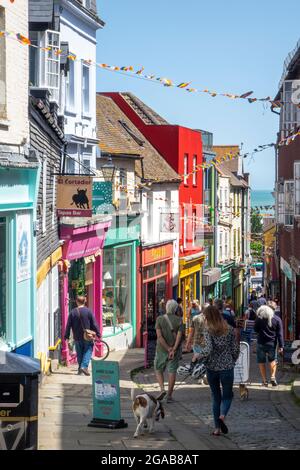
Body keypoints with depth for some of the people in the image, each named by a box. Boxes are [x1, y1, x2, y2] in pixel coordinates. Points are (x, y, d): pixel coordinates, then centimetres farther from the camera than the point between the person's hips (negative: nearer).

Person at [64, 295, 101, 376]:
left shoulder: (72, 312, -1)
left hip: (77, 338, 2)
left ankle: (80, 369, 17)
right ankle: (84, 366, -10)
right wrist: (98, 335, 2)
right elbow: (94, 324, -5)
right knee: (88, 350, 8)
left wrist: (67, 336, 9)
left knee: (79, 353, 13)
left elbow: (68, 325, 2)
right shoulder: (88, 311, -7)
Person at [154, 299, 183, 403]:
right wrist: (173, 349, -14)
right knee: (172, 372, 5)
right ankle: (169, 395, 6)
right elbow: (179, 336, -12)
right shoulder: (179, 320, -5)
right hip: (174, 349, 1)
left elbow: (159, 336, -12)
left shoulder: (160, 319, -6)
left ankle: (162, 388, -6)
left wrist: (168, 348, -11)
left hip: (161, 349, -1)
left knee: (158, 370, 15)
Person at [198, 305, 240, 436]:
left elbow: (208, 349, -21)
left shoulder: (208, 331, -9)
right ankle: (222, 415, -17)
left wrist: (198, 355, -4)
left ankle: (217, 427, 12)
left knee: (216, 397, 13)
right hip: (227, 367, 1)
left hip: (212, 367, -1)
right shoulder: (230, 329, 0)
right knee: (227, 395, 13)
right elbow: (236, 349, 2)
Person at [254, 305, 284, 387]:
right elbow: (280, 334, -3)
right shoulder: (277, 319, -2)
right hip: (272, 343, 2)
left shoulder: (259, 318, -6)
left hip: (261, 343, -2)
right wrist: (281, 346, -2)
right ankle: (273, 377, 4)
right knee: (272, 360, 20)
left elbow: (255, 330, 5)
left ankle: (264, 381, 5)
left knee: (261, 362, 8)